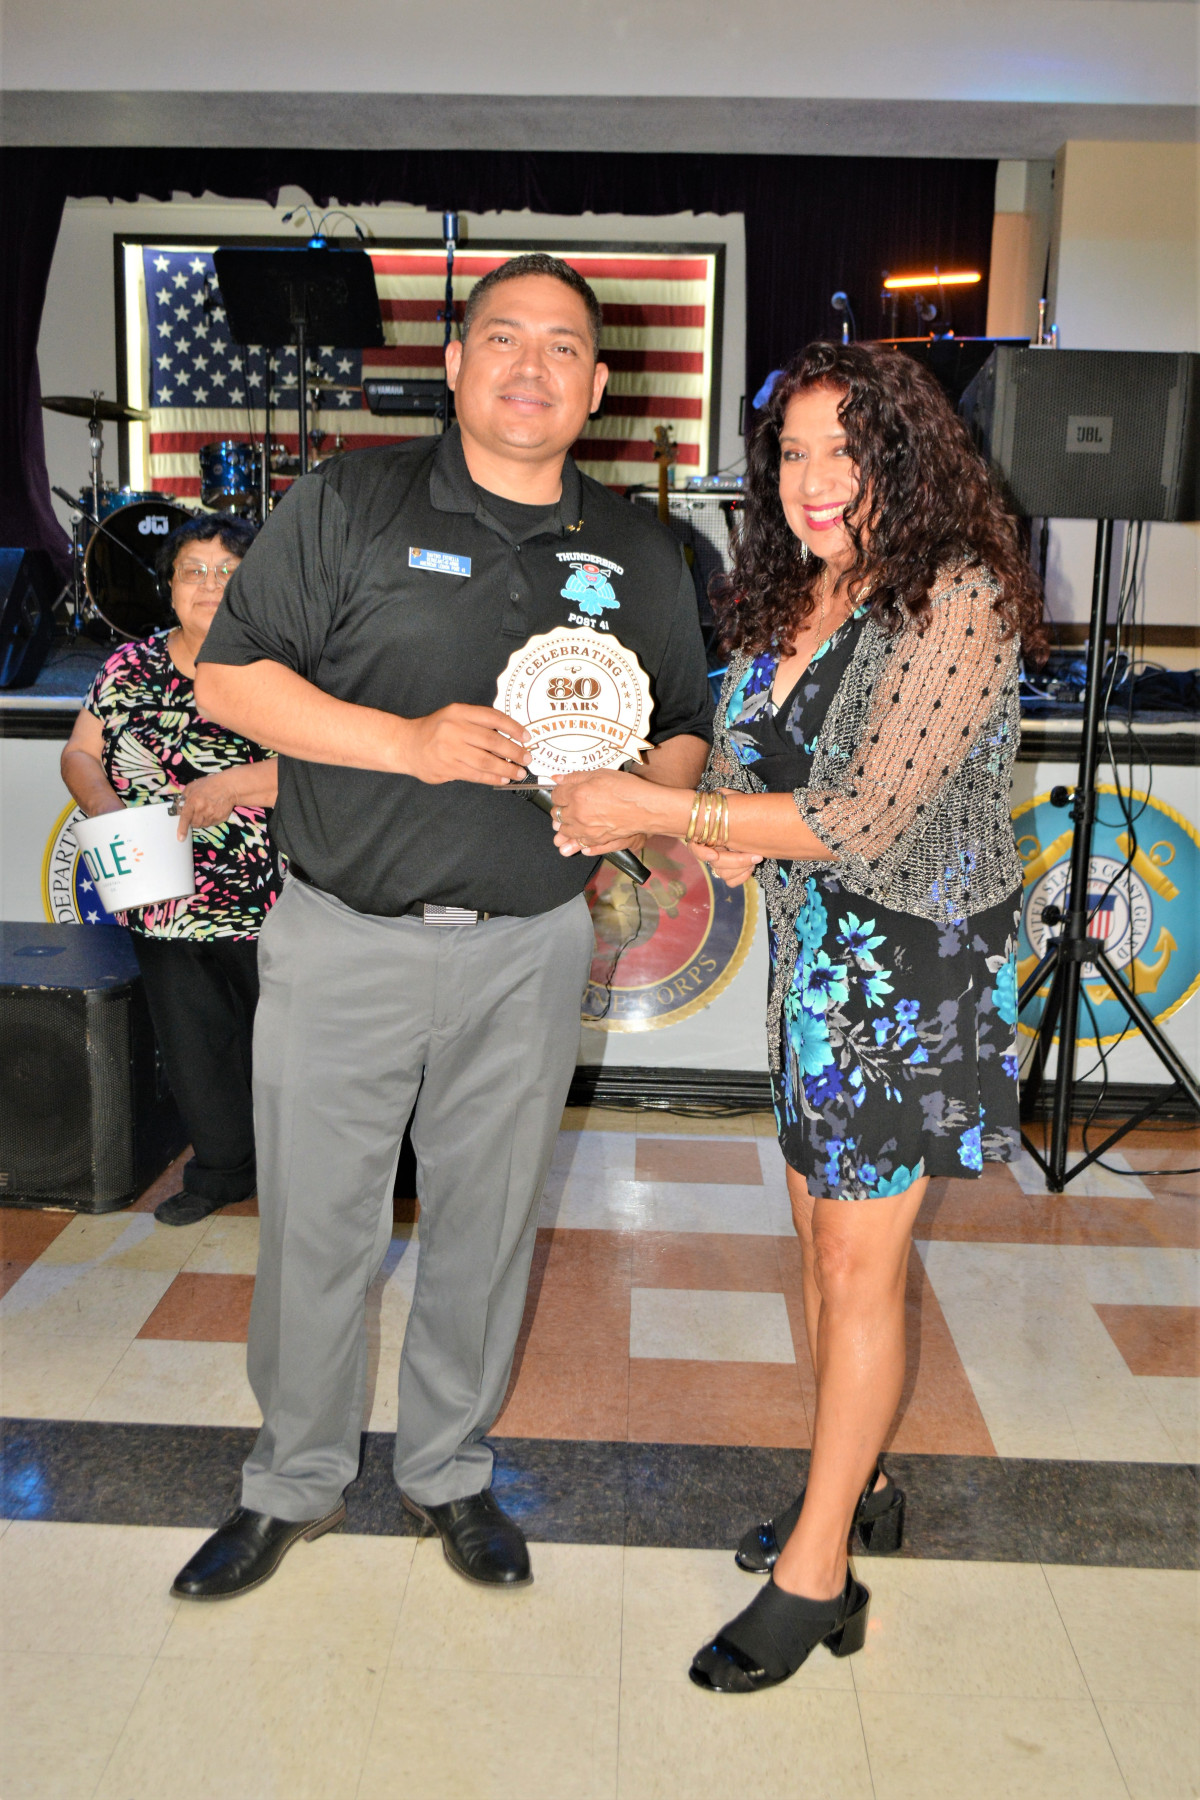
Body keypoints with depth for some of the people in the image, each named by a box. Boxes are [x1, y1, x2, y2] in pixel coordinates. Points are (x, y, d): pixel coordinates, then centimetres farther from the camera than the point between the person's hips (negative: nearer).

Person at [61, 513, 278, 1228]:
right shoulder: (130, 667, 9)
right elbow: (79, 753, 13)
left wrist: (233, 784, -25)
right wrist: (100, 801, -7)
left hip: (269, 907, -4)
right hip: (163, 904, 4)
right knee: (193, 1051, 14)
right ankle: (224, 1167, 34)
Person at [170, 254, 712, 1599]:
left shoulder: (639, 554, 8)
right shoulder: (350, 502, -1)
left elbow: (687, 731, 14)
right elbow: (229, 676, -5)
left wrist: (638, 798, -10)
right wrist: (409, 742, -18)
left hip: (530, 946, 3)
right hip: (343, 938, -2)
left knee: (487, 1223, 13)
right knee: (314, 1225, 8)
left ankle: (449, 1472, 35)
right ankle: (294, 1483, 31)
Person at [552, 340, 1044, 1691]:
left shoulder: (955, 600, -18)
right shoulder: (783, 602, 8)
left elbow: (865, 816, -24)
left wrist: (659, 811, -20)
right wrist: (726, 839, -7)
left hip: (912, 958, -8)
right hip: (809, 949, 8)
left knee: (861, 1262, 0)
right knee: (821, 1230, 15)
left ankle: (816, 1576, 14)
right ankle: (852, 1486, 35)